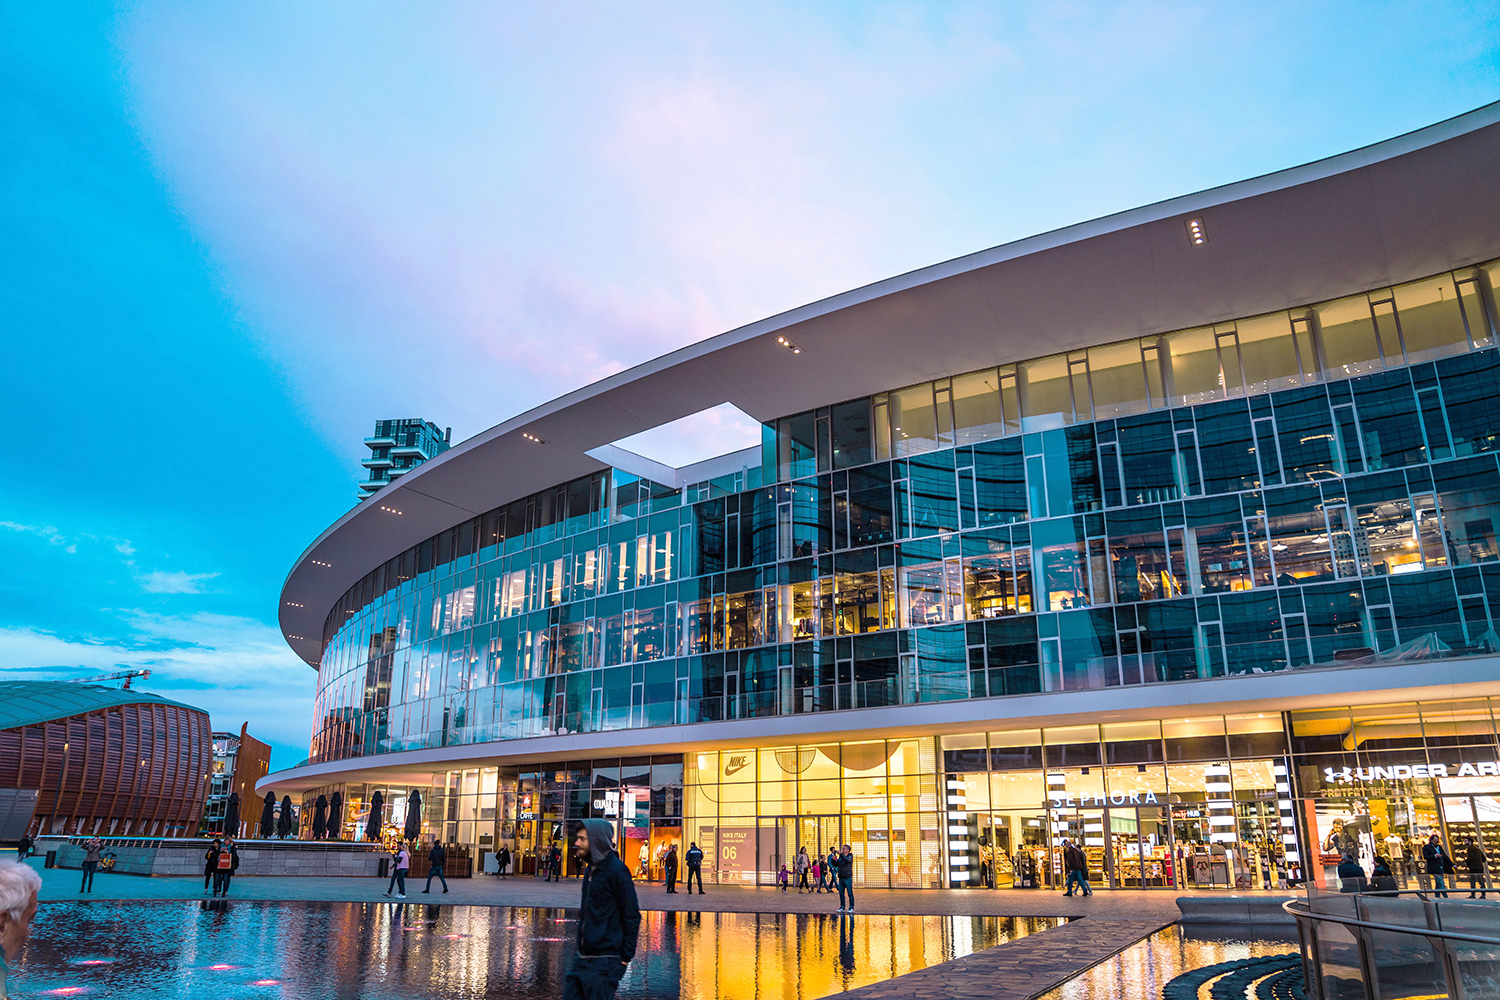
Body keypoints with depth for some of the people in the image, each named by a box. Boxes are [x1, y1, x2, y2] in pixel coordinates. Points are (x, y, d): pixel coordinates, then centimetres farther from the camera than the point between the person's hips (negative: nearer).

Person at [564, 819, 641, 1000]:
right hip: (582, 958, 9)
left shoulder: (617, 870, -15)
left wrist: (626, 958, -13)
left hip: (605, 961, -8)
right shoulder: (590, 869, 12)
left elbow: (632, 916, -14)